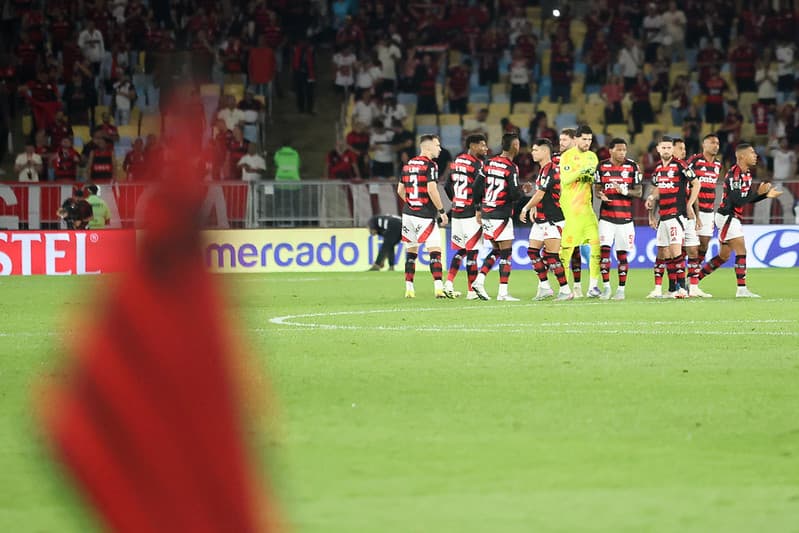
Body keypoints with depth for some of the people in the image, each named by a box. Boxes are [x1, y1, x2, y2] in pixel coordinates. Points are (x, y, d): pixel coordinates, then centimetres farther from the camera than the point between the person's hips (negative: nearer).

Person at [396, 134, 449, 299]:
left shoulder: (408, 165, 12)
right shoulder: (430, 165, -10)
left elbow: (400, 190, 16)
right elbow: (431, 189, -19)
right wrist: (442, 211, -11)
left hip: (408, 212, 7)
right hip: (425, 216, -7)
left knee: (411, 251, 13)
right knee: (435, 251, -7)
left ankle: (409, 288, 12)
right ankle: (439, 288, -17)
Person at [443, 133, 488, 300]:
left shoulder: (456, 161, 11)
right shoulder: (477, 164, -12)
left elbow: (447, 187, 17)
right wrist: (479, 210, -14)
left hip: (457, 212, 7)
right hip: (471, 214, -7)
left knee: (461, 249, 16)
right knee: (472, 251, -1)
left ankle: (448, 283, 5)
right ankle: (471, 291, 1)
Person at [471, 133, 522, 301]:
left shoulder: (489, 163, 6)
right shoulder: (511, 168, -14)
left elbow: (477, 188, 7)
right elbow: (515, 194, -18)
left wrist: (480, 206, 20)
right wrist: (522, 190, 5)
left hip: (486, 213, 7)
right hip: (502, 215, -7)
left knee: (497, 251, 18)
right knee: (506, 253, 0)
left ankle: (479, 280, 6)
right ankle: (503, 292, -3)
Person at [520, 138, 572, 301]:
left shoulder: (550, 170, -17)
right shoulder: (543, 170, 14)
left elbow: (540, 195, -18)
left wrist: (525, 208, -6)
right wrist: (534, 208, 10)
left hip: (552, 220, -10)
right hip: (541, 220, 10)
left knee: (551, 256, -9)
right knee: (532, 251, 8)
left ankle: (566, 290, -3)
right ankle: (545, 287, 12)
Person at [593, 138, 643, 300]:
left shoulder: (632, 166, 1)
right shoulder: (602, 166, 4)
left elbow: (639, 192, 1)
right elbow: (596, 189, 11)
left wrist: (625, 191, -19)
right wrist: (601, 195, -13)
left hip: (625, 217, 0)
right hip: (606, 216, 0)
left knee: (622, 253, 2)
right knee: (604, 249, -12)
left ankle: (621, 289, 11)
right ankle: (606, 286, -4)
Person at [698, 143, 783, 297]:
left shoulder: (746, 173, 12)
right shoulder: (734, 174, -19)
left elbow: (747, 198, 18)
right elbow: (737, 201, -25)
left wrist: (766, 195, 6)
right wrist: (758, 192, -21)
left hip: (734, 219, 10)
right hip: (727, 217, -10)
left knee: (724, 256, 14)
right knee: (741, 251, -13)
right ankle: (742, 289, -13)